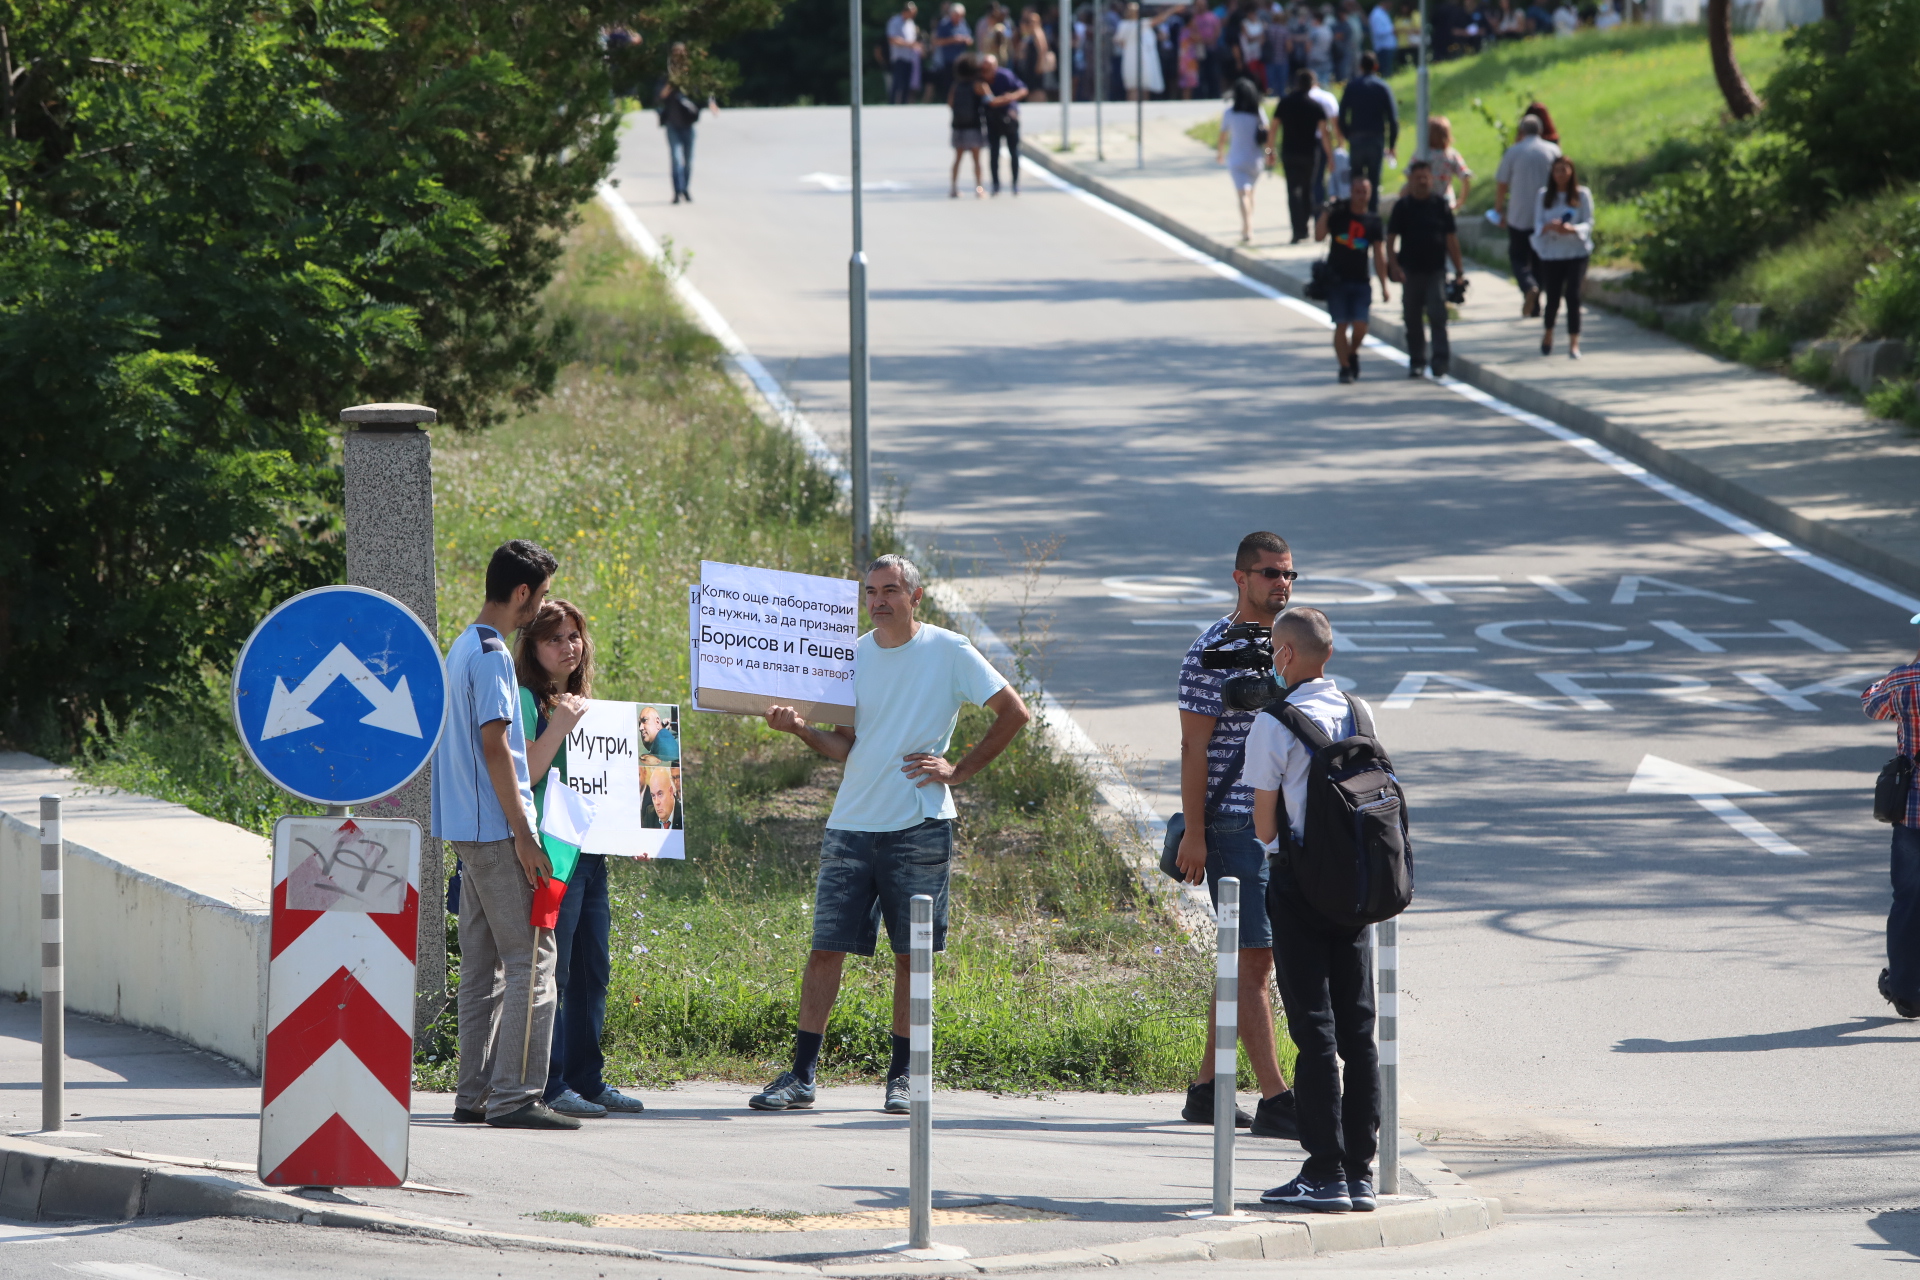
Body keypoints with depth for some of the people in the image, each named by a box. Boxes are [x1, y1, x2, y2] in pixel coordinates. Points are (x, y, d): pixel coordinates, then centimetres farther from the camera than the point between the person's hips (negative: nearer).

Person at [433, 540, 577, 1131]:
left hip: (469, 833, 10)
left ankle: (474, 1093, 11)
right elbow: (495, 746, -18)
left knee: (483, 965, 11)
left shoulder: (463, 649, 17)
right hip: (496, 832, -10)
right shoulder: (492, 654, -13)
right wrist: (524, 836, -18)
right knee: (531, 958, -9)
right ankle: (513, 1096, -13)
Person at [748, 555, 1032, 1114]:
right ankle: (801, 1077, 0)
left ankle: (903, 1077, 10)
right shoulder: (853, 656, 9)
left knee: (912, 954, 1)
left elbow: (1015, 713, 0)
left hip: (919, 826, -3)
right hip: (851, 824, 3)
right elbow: (845, 746, 8)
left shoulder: (949, 652, -2)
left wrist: (958, 771, -4)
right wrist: (801, 729, -11)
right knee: (825, 948, -2)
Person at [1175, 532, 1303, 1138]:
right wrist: (1194, 832, -14)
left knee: (1248, 959, 11)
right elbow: (1195, 747, -10)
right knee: (1254, 958, -10)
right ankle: (1275, 1099, -13)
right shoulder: (1212, 654, -8)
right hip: (1235, 824, -8)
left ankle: (1207, 1089, 19)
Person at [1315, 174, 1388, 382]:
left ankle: (1353, 353, 23)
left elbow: (1379, 254, 7)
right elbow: (1319, 236, -9)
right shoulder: (1337, 213, 0)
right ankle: (1345, 367, 4)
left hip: (1360, 281, 1)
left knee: (1360, 326, -6)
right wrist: (1325, 214, -22)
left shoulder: (1373, 220, 5)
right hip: (1337, 278, -1)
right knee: (1341, 325, -5)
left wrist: (1383, 285, 4)